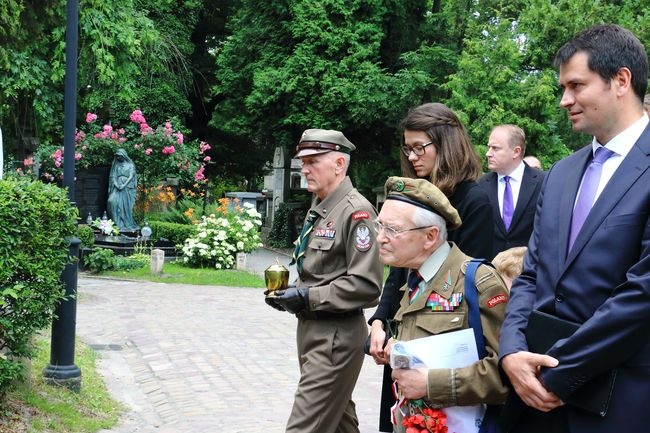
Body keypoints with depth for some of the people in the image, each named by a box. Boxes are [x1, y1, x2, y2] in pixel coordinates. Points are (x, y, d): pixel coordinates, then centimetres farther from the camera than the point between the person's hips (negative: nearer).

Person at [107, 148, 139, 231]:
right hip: (117, 187, 2)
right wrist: (116, 184, -11)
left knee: (126, 206, -5)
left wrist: (123, 185, -15)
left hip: (127, 187, -2)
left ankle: (127, 224, 1)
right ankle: (117, 224, -17)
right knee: (112, 201, -18)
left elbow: (131, 176, -4)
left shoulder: (130, 165, 7)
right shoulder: (116, 165, 15)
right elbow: (113, 176, 7)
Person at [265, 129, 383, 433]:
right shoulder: (318, 208, 13)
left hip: (337, 336, -10)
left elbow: (366, 285, -23)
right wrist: (293, 291, 4)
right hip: (312, 328, 10)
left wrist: (309, 298, -20)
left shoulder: (356, 212, -17)